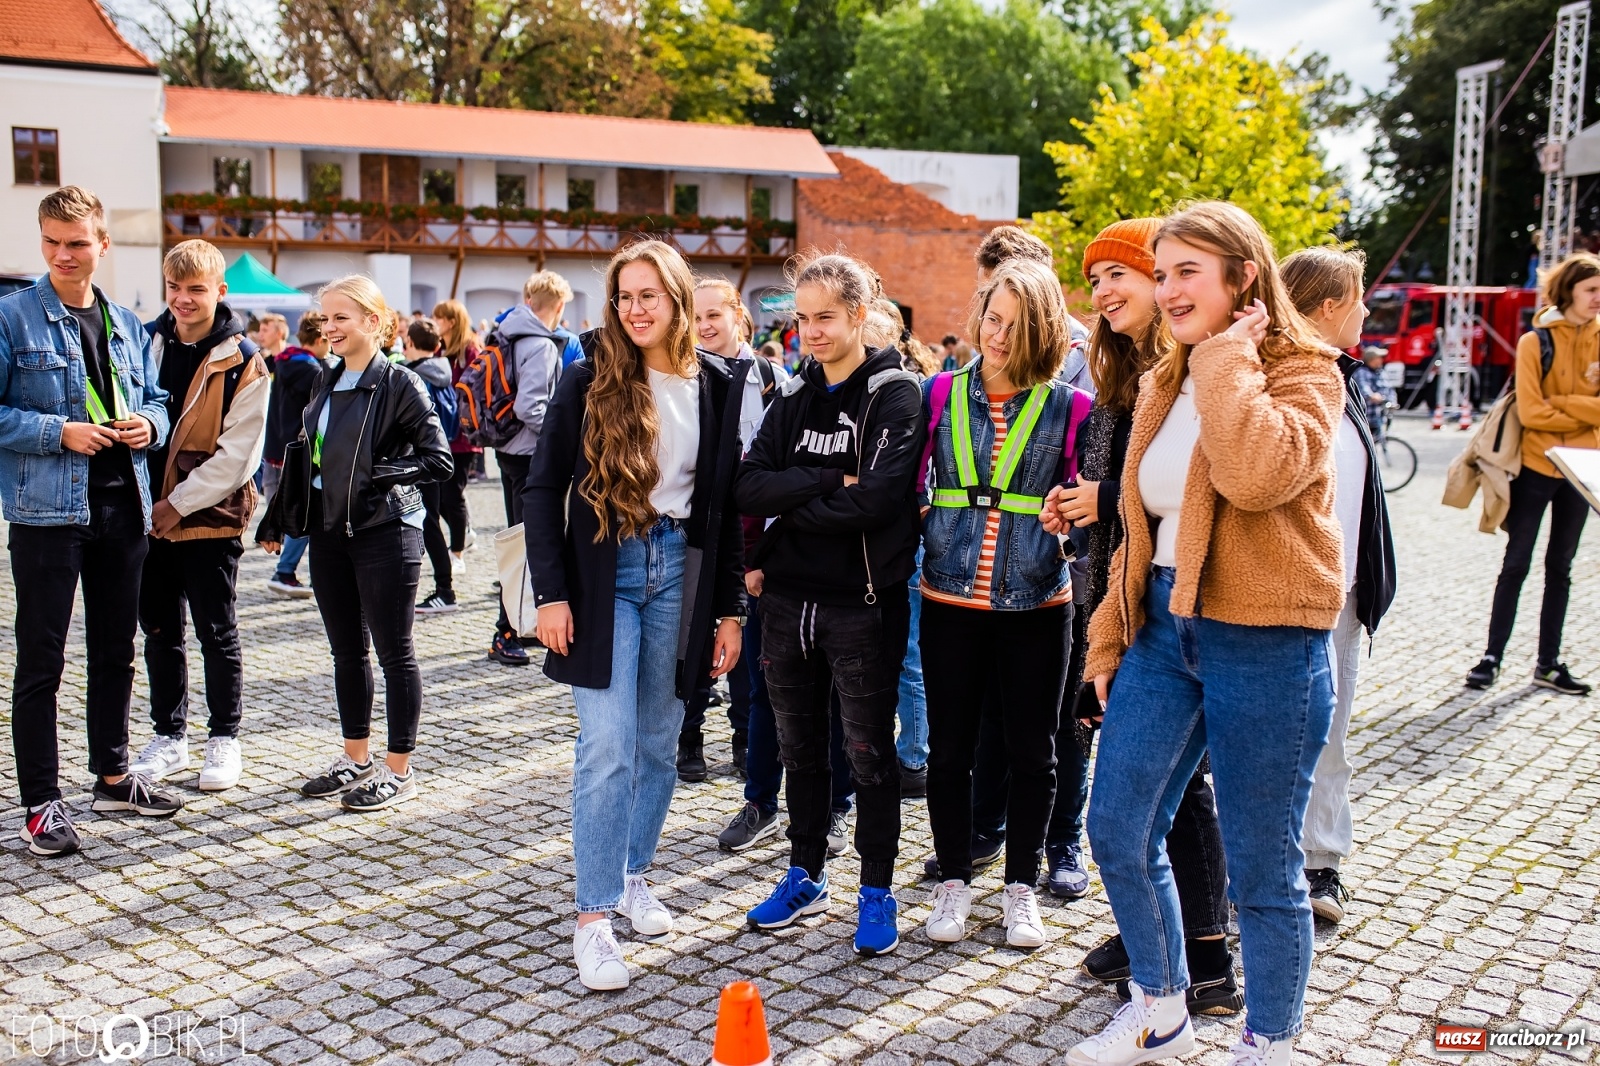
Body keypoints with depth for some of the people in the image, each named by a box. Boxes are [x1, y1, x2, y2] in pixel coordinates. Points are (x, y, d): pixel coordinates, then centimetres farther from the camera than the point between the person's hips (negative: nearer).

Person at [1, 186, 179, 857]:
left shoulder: (126, 325, 12)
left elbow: (155, 399, 19)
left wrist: (148, 424, -2)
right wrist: (61, 431, -19)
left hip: (123, 508, 6)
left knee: (115, 651, 16)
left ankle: (113, 776, 30)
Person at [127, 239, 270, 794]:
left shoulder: (243, 363, -8)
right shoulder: (147, 342, 6)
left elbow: (237, 455, -12)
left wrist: (178, 504, -14)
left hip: (211, 518, -5)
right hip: (149, 515, 5)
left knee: (217, 634, 5)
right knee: (159, 630, 12)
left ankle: (225, 739, 18)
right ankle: (169, 737, 25)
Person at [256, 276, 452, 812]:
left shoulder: (399, 384, -10)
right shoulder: (327, 381, 11)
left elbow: (438, 459, -12)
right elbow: (306, 455, 18)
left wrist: (377, 474, -16)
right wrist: (277, 520, 16)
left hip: (385, 533, -7)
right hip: (329, 532, 7)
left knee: (394, 653, 2)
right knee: (346, 652, 14)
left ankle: (398, 771, 11)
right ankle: (356, 757, 27)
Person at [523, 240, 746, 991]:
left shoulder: (715, 387, 4)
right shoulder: (590, 380, -3)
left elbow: (725, 504, 7)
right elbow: (542, 488, -3)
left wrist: (730, 608, 5)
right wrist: (551, 592, -10)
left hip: (680, 570, 3)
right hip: (603, 571, -3)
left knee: (658, 739, 12)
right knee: (607, 744, -8)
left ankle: (633, 873, 31)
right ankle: (594, 916, -1)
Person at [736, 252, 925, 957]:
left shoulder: (895, 395, -8)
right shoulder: (795, 395, 9)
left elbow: (877, 501, -21)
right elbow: (750, 487, -3)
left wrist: (789, 503, -10)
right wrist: (829, 483, -16)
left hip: (862, 602, -5)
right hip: (789, 599, 6)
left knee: (868, 752, 7)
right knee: (800, 746, 16)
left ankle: (877, 892, 22)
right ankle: (806, 877, 33)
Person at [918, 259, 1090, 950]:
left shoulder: (1069, 407, -2)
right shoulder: (941, 394, 3)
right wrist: (915, 535, -2)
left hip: (1035, 605, -1)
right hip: (950, 602, 1)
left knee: (1032, 753, 10)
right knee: (949, 750, 9)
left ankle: (1021, 888, 27)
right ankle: (954, 884, 26)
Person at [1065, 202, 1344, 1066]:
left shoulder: (1303, 373, -8)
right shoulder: (1164, 384, 12)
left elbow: (1258, 475, -30)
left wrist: (1229, 360, -18)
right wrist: (1110, 633, 13)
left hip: (1265, 642, -7)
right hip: (1163, 628, 7)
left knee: (1261, 870, 6)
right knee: (1117, 832, 10)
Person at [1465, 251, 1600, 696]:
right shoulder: (1534, 342, -8)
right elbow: (1531, 412, -15)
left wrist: (1559, 403, -14)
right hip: (1536, 465, -4)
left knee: (1560, 567, 10)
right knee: (1516, 564, 1)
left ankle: (1548, 663, 17)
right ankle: (1492, 656, 8)